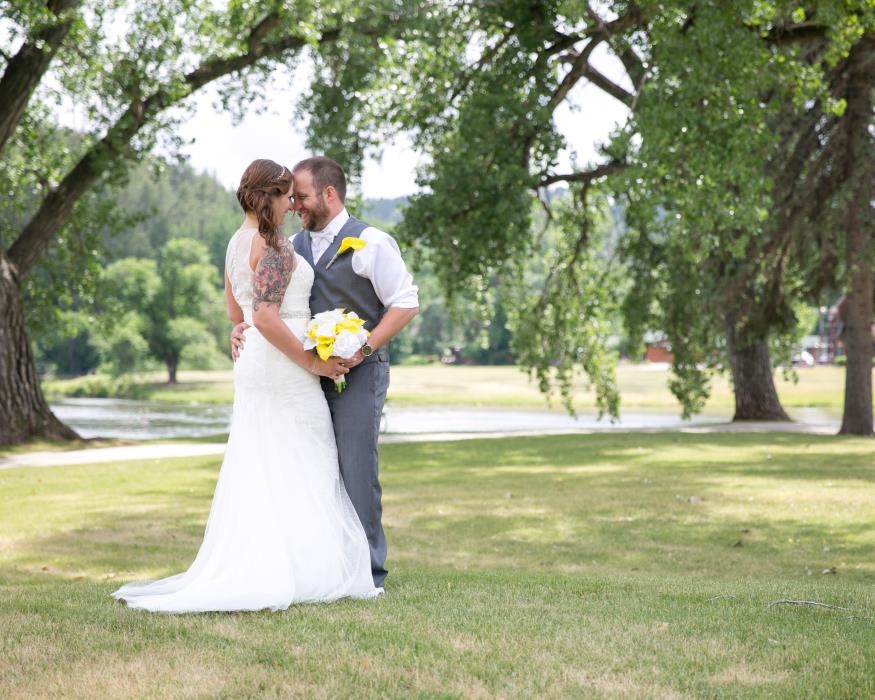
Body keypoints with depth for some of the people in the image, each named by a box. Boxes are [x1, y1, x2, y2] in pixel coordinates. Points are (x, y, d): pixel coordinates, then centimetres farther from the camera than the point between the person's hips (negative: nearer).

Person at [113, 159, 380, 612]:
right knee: (297, 471, -2)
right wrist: (312, 362, -18)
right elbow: (266, 318, -24)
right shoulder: (274, 246, -16)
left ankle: (250, 569, 11)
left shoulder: (237, 243, 13)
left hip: (253, 366, 9)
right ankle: (301, 571, 1)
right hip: (283, 368, -9)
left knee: (260, 472, 11)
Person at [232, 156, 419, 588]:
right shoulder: (293, 247, 14)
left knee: (356, 471, -6)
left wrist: (363, 349, -17)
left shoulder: (370, 243, -5)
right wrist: (243, 326, -2)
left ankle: (368, 573, 2)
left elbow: (406, 304, -8)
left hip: (358, 373, -6)